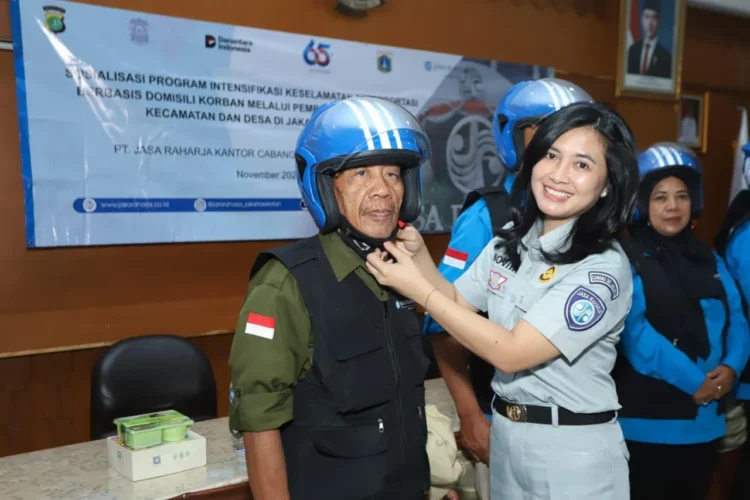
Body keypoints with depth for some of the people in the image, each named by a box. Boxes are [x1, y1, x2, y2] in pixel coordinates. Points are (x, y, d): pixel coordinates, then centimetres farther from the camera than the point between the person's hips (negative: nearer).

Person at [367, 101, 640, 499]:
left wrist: (418, 288, -21)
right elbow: (456, 305, 7)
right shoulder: (510, 240, 1)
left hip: (574, 450, -5)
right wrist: (418, 253, -9)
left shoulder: (604, 267, -20)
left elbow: (510, 353, -23)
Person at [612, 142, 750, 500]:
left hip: (705, 417, 6)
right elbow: (633, 333, -18)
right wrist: (692, 382, -20)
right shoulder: (627, 259, -8)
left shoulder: (709, 260, 13)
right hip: (647, 418, -6)